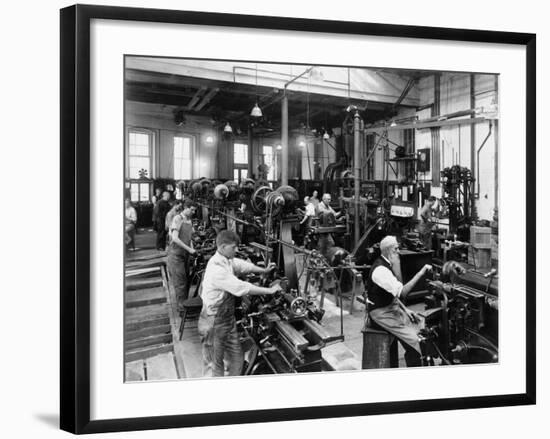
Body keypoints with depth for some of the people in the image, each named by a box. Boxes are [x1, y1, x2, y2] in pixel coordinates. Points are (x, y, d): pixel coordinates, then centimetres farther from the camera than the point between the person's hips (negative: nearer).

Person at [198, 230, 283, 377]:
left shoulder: (228, 260, 0)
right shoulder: (216, 268, -29)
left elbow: (243, 265, 21)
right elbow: (241, 287, -31)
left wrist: (264, 270, 17)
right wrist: (270, 290, -24)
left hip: (228, 318, 9)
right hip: (214, 322, -9)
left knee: (237, 358, 18)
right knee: (214, 365, 7)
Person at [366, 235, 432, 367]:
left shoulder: (387, 264, 7)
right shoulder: (380, 270, -26)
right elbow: (402, 293, -31)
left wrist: (405, 309, 6)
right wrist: (420, 273, -29)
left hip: (392, 306, 10)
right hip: (381, 313, -9)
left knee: (423, 325, 3)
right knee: (412, 339, -18)